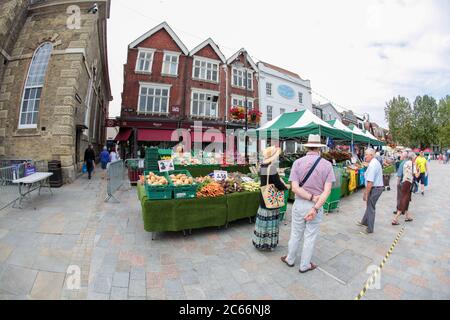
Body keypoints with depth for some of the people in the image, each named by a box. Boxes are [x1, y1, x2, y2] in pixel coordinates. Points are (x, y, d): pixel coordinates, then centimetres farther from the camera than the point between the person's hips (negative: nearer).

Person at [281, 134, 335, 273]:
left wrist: (311, 197, -12)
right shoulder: (327, 164, -8)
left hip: (300, 204, 0)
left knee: (295, 234, 18)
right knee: (310, 237, 15)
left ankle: (290, 259, 38)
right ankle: (304, 265, 34)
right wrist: (315, 208, -17)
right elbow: (327, 190, -14)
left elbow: (295, 188, -16)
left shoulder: (298, 162, -10)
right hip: (317, 205, 0)